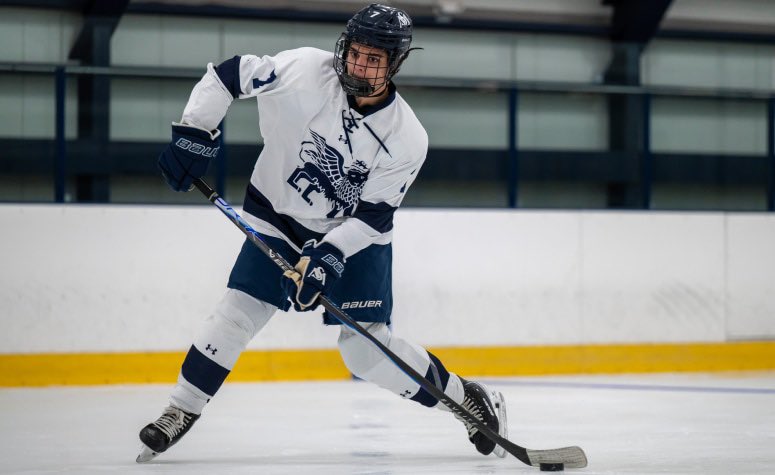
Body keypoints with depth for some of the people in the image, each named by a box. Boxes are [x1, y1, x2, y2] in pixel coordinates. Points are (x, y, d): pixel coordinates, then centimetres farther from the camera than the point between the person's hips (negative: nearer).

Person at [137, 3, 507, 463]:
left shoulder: (407, 140, -21)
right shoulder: (303, 70, -22)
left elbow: (373, 215, -19)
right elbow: (228, 75, -12)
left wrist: (330, 256, -31)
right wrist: (193, 132, -18)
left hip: (355, 235, -1)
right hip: (279, 218, 1)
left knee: (368, 349, -8)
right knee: (238, 312, -12)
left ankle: (470, 400, 11)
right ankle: (181, 413, 2)